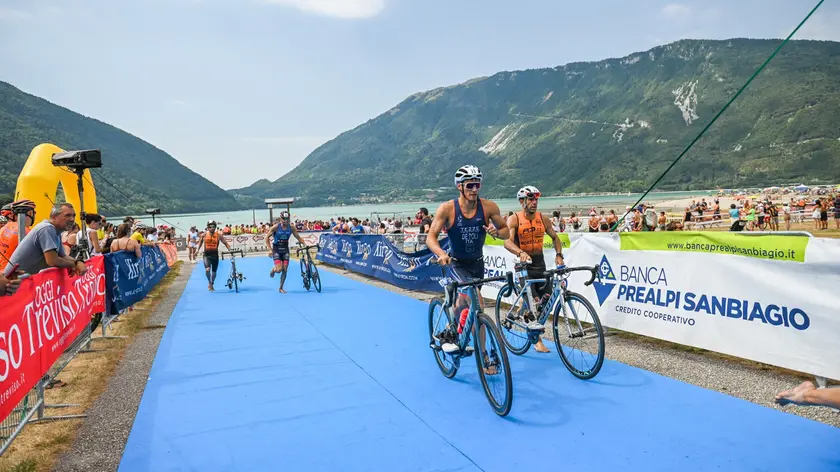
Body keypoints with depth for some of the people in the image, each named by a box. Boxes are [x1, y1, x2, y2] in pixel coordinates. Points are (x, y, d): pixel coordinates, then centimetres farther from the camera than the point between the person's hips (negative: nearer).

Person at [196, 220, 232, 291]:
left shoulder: (218, 235, -5)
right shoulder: (204, 235, -3)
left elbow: (225, 243, -1)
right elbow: (200, 242, 16)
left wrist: (230, 250, -12)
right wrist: (197, 249, 6)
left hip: (215, 255, 1)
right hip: (207, 255, -1)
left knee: (214, 271, 11)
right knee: (208, 269, -24)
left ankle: (212, 285, 35)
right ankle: (209, 283, 0)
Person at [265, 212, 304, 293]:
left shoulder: (291, 227, -8)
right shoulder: (276, 227, -15)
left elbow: (298, 237, 1)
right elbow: (267, 237, -9)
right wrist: (270, 249, -15)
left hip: (285, 250, 3)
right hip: (276, 250, -3)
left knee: (285, 270, -1)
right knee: (279, 269, -16)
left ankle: (281, 288, 14)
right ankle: (273, 269, 22)